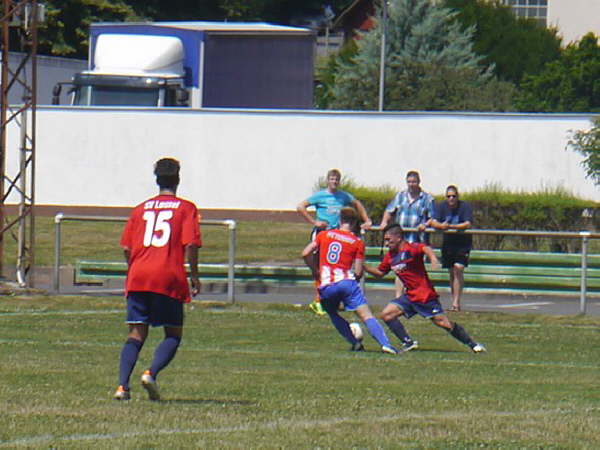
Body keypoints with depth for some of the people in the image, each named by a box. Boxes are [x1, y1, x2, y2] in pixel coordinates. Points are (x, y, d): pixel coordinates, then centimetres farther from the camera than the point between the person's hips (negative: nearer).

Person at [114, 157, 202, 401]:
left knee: (136, 333, 6)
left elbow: (126, 247, 11)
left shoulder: (141, 209, 15)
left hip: (138, 278, 3)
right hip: (169, 279, -3)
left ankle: (122, 385, -10)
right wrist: (194, 276, 3)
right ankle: (151, 373, -15)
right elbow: (190, 245, -7)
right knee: (173, 334, 8)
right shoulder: (186, 208, 4)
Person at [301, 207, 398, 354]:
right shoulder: (357, 242, 6)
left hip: (326, 286, 2)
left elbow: (306, 253, 6)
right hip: (346, 283, -2)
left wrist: (315, 270, 20)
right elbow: (358, 273, 2)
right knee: (366, 315, -8)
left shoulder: (324, 235, 12)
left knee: (333, 314, 25)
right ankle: (385, 343, -25)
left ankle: (355, 343, 14)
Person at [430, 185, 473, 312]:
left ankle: (456, 303, -18)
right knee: (451, 272, 7)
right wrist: (441, 225, -32)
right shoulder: (442, 207, 0)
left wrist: (449, 226, -32)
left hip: (463, 243, -5)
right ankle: (455, 302, 15)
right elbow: (434, 222, -9)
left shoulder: (465, 207, -12)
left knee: (458, 268, -17)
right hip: (448, 243, 5)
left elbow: (468, 224, -23)